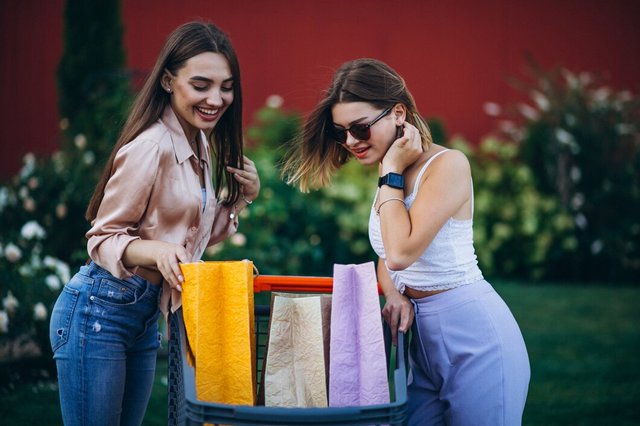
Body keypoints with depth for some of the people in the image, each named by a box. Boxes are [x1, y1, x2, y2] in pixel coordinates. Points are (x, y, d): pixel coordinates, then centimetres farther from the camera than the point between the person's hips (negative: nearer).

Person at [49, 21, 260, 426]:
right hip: (99, 312, -9)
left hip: (146, 314, 9)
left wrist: (240, 198, 2)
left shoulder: (201, 145, 8)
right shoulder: (151, 147, -18)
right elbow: (102, 238, -14)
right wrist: (155, 251, -32)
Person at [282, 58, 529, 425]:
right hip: (423, 337, 8)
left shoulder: (448, 164, -15)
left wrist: (392, 172, -14)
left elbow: (402, 251, -24)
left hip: (475, 332, -8)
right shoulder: (390, 180, 11)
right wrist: (394, 297, -3)